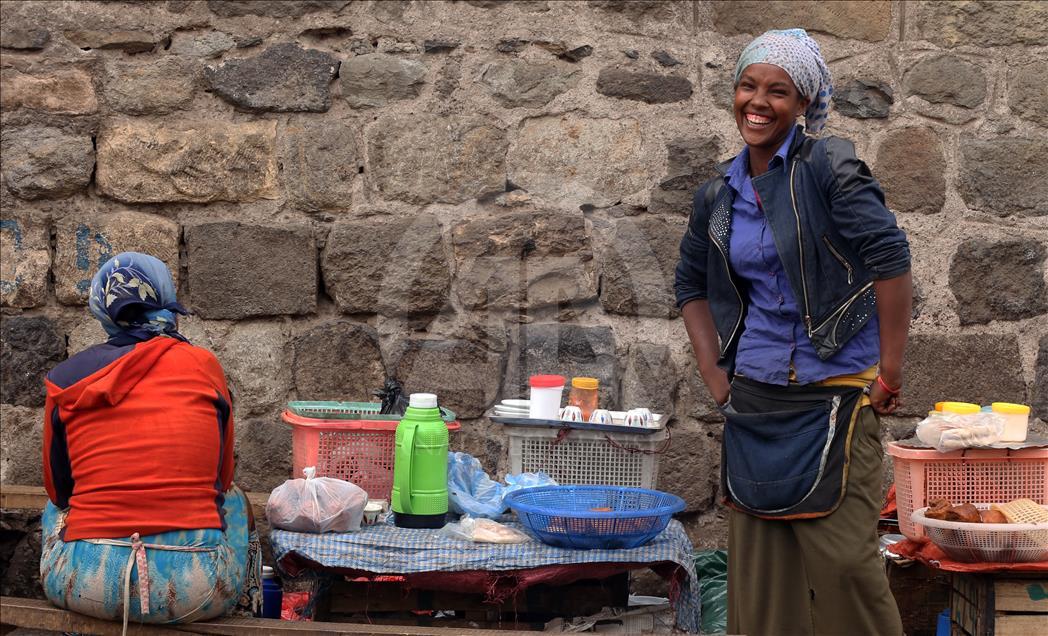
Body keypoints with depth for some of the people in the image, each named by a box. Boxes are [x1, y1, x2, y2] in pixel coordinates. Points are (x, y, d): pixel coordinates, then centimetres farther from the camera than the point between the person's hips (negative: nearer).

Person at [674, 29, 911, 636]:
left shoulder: (828, 165, -10)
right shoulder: (718, 193, 8)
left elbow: (890, 258, -16)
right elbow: (692, 285, 21)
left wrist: (889, 375, -14)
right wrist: (715, 375, 12)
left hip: (834, 392, -5)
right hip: (755, 398, 6)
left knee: (840, 558, -7)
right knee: (756, 559, 9)